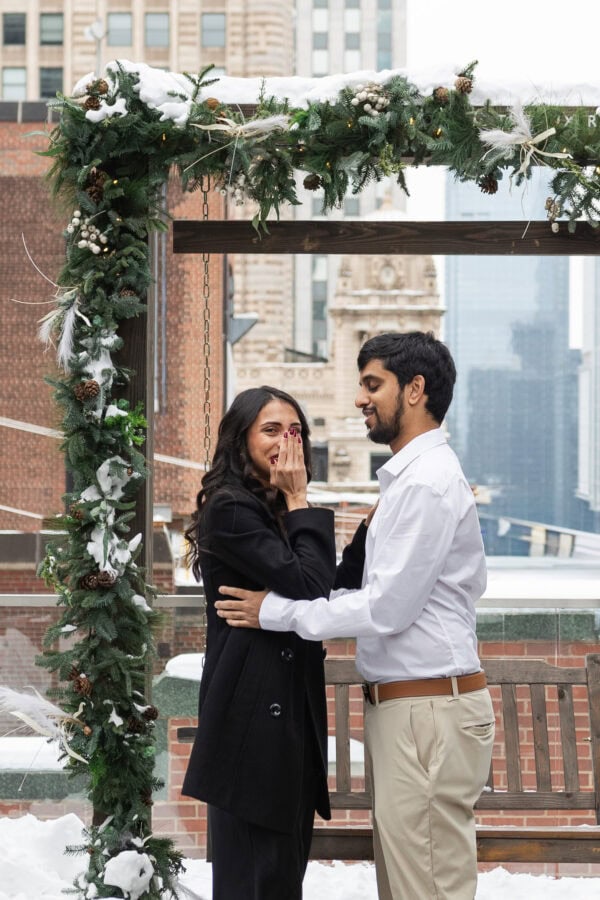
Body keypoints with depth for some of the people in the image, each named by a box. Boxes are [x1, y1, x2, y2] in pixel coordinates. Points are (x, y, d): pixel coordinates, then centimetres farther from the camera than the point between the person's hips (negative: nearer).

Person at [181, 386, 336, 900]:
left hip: (292, 710, 9)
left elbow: (328, 592, 15)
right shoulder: (231, 510, -13)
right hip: (253, 716, -9)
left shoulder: (278, 512, 17)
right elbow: (308, 584, -20)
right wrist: (299, 503, -11)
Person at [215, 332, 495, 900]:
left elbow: (387, 608, -19)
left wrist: (277, 612, -11)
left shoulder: (426, 483, -15)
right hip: (401, 705, 11)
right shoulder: (408, 476, 17)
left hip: (427, 711, -11)